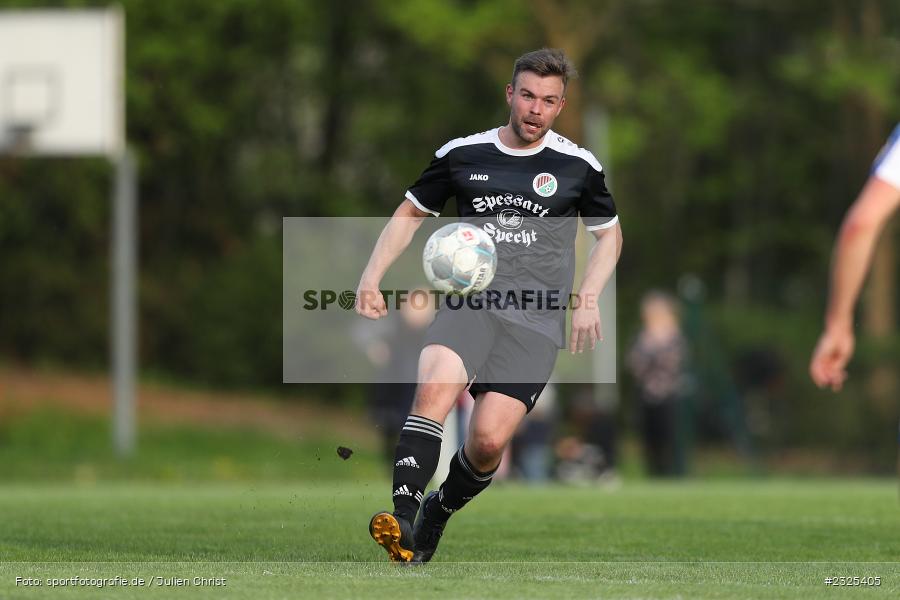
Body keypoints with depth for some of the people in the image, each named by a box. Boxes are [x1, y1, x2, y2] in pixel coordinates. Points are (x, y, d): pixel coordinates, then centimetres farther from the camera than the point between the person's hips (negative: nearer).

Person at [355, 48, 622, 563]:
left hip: (536, 322, 0)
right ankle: (402, 521, -38)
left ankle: (436, 515, 16)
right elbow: (411, 213, 20)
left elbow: (610, 233, 21)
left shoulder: (578, 167, 7)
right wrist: (372, 276, 7)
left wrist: (588, 301, 6)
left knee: (488, 440, -14)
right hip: (468, 304, 0)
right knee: (434, 387, -30)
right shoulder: (462, 154, 8)